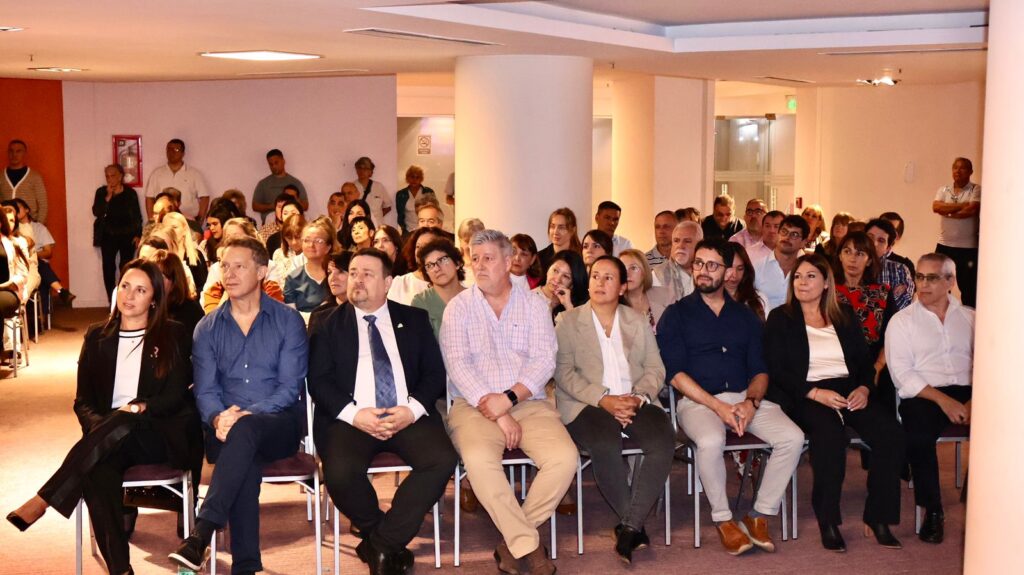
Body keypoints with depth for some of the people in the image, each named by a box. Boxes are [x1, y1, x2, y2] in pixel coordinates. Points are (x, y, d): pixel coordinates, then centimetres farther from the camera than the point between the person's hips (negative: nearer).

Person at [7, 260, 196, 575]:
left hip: (160, 437, -1)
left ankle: (42, 501, -36)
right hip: (110, 439, 2)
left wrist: (142, 408, -18)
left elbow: (175, 396, 1)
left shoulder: (173, 335, 9)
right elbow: (82, 401, 13)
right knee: (99, 470, -35)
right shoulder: (98, 336, 17)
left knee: (120, 426, -38)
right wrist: (98, 425, -9)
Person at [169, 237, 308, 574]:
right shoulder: (207, 328, 12)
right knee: (245, 460, -34)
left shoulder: (288, 321, 4)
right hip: (226, 429, 2)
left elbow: (290, 388, -5)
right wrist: (218, 418, -20)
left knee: (245, 429, -37)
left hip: (279, 425, -1)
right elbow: (204, 391, 4)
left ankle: (201, 534, -42)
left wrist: (246, 414, -21)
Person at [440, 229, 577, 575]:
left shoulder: (534, 306, 10)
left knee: (564, 457, -25)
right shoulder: (459, 307, 7)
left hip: (528, 402, 2)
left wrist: (509, 398, -17)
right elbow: (458, 365, -5)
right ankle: (528, 543, -16)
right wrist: (497, 414, -14)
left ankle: (513, 539, -7)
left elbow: (544, 361, -1)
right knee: (479, 459, -33)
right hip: (475, 405, -1)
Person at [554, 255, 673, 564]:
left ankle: (629, 526, -23)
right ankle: (634, 524, -16)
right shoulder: (569, 322, 8)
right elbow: (564, 373, -2)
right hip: (587, 405, -3)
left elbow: (655, 368, 11)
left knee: (664, 440, -29)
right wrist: (603, 399, -15)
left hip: (635, 402, 3)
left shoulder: (638, 322, 18)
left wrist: (637, 397, -10)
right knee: (605, 444, -35)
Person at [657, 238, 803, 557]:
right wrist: (718, 406, -16)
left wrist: (751, 402, -11)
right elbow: (675, 372, -5)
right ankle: (723, 520, -13)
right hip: (698, 399, -4)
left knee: (792, 437, -21)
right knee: (711, 441, -36)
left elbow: (760, 369, 12)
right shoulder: (676, 315, 5)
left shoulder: (746, 316, 17)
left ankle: (760, 516, -6)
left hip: (745, 398, 4)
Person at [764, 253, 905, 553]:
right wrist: (815, 393, -16)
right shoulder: (780, 318, 7)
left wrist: (864, 388, -7)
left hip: (849, 390, 4)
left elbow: (865, 360, 16)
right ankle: (827, 520, -24)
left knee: (891, 433, -24)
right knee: (830, 432, -37)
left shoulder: (845, 316, 19)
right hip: (804, 396, -4)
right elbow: (776, 371, -2)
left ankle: (878, 517, -13)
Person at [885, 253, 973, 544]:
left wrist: (975, 400, -12)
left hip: (967, 393, 2)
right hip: (923, 396, -2)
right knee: (918, 435, -34)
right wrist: (943, 400, -14)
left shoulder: (970, 318, 18)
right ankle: (932, 510, -14)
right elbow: (902, 373, -1)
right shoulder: (902, 321, 10)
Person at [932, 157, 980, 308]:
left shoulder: (976, 190, -2)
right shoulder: (944, 190, 8)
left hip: (968, 247, -4)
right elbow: (936, 207, -10)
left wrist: (948, 211, -8)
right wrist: (961, 205, -14)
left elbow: (972, 210, -18)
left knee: (968, 288, 2)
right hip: (944, 245, 4)